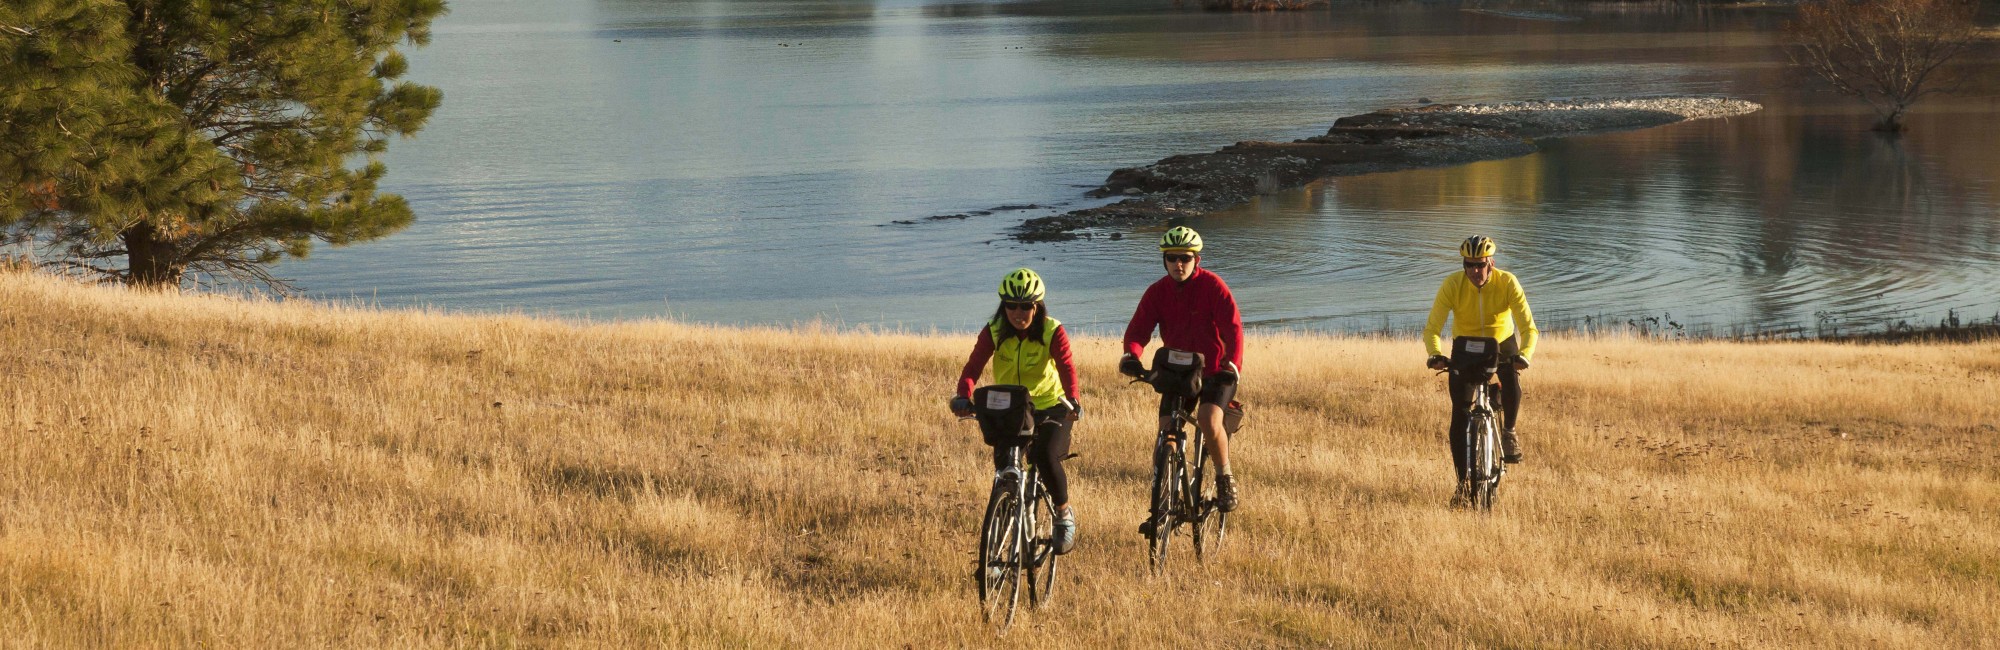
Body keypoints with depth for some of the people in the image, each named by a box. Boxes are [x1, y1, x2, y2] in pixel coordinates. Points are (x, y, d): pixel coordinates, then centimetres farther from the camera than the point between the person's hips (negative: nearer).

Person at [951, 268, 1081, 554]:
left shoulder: (1052, 332, -15)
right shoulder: (994, 332, -10)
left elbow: (1066, 366, -29)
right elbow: (973, 366, -22)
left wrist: (1072, 399, -50)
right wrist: (964, 397, -43)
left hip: (1049, 408, -3)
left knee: (1046, 456, -27)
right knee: (1004, 466, -16)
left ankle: (1065, 515, -2)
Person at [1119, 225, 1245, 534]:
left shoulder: (1213, 286, -12)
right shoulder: (1157, 292, -2)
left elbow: (1232, 327, -20)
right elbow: (1138, 328, -11)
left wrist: (1232, 364, -37)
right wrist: (1132, 355, -33)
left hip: (1215, 370, -4)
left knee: (1209, 420, -28)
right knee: (1166, 432, -7)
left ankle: (1225, 479, -4)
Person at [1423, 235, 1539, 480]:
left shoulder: (1508, 283, -25)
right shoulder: (1452, 285, -24)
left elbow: (1528, 327, -28)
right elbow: (1432, 328, -27)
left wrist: (1523, 356, -48)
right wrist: (1436, 355, -48)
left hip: (1502, 343, 0)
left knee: (1512, 386, -30)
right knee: (1460, 413, -11)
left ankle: (1508, 430, 2)